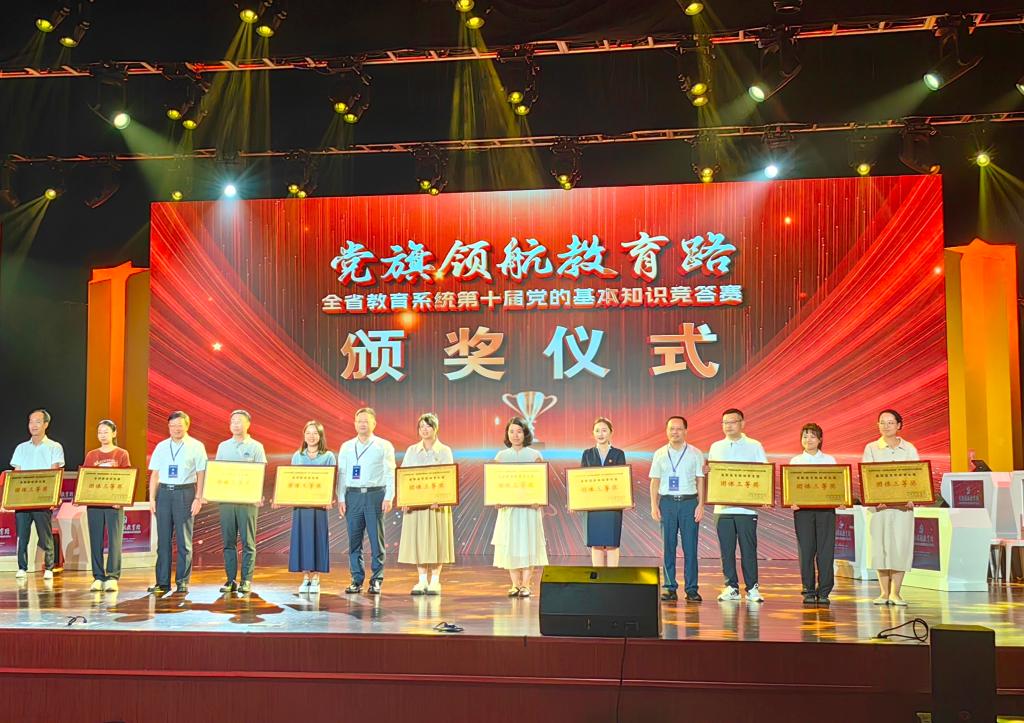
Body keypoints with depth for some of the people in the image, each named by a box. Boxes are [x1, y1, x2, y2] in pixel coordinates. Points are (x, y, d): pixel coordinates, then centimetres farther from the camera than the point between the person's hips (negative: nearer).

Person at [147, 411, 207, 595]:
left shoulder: (196, 446, 2)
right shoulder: (161, 447, 12)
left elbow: (201, 474, 0)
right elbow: (155, 474, 12)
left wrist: (198, 498, -7)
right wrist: (152, 498, 5)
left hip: (185, 492, -3)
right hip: (164, 492, 3)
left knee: (184, 539, 0)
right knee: (163, 539, 4)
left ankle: (183, 581, 6)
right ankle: (162, 582, 8)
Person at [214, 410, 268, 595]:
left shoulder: (256, 447, 5)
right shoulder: (223, 446, 14)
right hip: (225, 498, 3)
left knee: (248, 541, -2)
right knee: (228, 541, 4)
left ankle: (246, 580, 2)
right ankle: (230, 579, 10)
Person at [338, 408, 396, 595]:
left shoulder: (384, 446, 5)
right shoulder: (346, 447, 13)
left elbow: (390, 474, 0)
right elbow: (341, 473, 11)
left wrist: (388, 498, -9)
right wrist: (340, 498, 2)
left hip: (375, 495, -3)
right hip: (353, 495, 3)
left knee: (376, 539, -1)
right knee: (354, 539, 3)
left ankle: (376, 580, 5)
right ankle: (357, 580, 11)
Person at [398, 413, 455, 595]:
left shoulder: (444, 451, 3)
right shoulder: (412, 451, 10)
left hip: (436, 502, -2)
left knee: (436, 539, -2)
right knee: (417, 540, 2)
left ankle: (435, 581, 5)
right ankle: (422, 580, 9)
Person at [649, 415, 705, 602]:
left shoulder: (696, 454, 5)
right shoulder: (659, 454, 8)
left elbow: (700, 481, 5)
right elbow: (655, 481, 9)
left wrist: (701, 505, -3)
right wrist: (654, 506, 1)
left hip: (689, 502, -1)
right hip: (667, 502, 1)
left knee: (690, 547, -2)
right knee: (668, 546, 2)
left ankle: (691, 589, 4)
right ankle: (670, 588, 8)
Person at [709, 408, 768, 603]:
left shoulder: (754, 446, 4)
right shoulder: (716, 447, 13)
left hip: (747, 506, -3)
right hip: (723, 506, 3)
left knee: (748, 549, -1)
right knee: (727, 549, 4)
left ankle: (752, 588, 7)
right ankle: (731, 587, 12)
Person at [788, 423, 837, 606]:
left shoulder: (829, 460, 11)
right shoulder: (795, 461, 10)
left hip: (826, 508, 0)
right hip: (803, 508, 0)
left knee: (826, 550, -2)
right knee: (806, 550, 0)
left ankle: (824, 592, 4)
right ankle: (808, 592, 7)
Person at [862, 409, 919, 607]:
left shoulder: (909, 449, 8)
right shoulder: (871, 448, 6)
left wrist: (911, 498, -13)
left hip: (903, 505, 0)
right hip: (879, 504, 0)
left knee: (901, 545, -2)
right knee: (881, 545, 0)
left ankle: (895, 592, 5)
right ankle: (884, 592, 8)